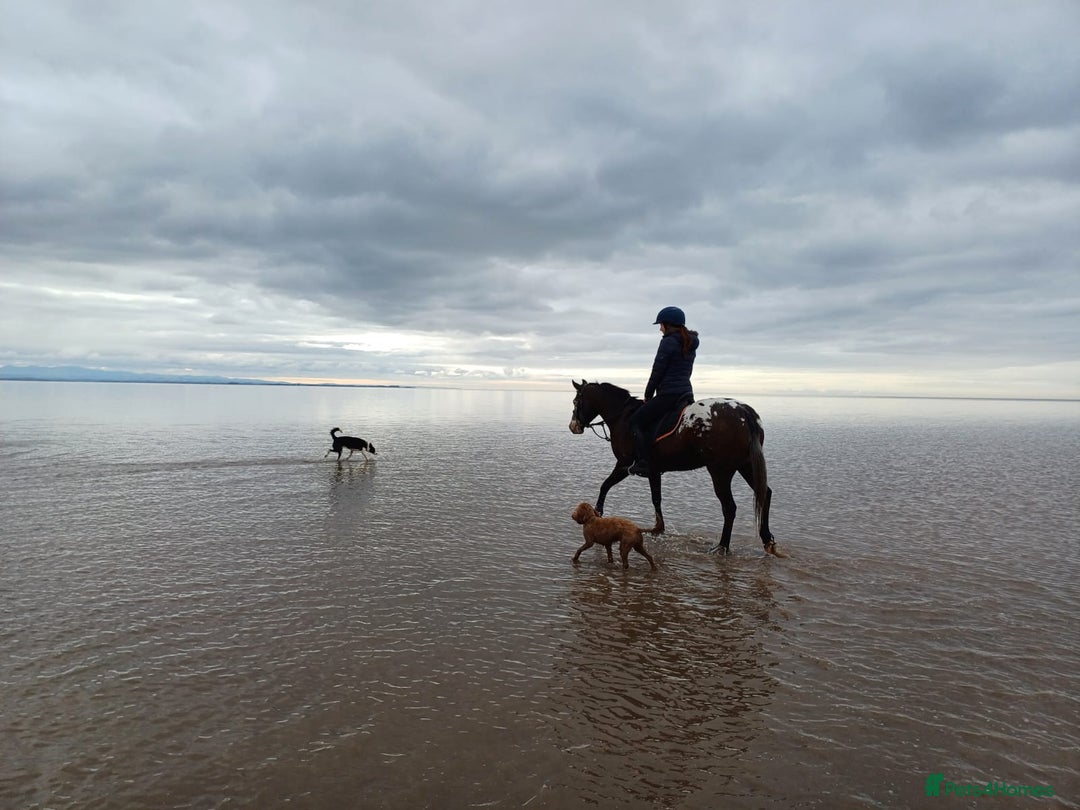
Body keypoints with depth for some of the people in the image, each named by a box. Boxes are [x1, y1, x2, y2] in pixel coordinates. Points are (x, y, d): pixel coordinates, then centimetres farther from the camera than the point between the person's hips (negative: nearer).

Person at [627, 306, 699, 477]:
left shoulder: (668, 342, -10)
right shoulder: (691, 345, 17)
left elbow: (657, 371, -10)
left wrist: (648, 395, 1)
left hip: (668, 394, -10)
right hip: (687, 392, 10)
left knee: (635, 422, -2)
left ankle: (642, 463, -11)